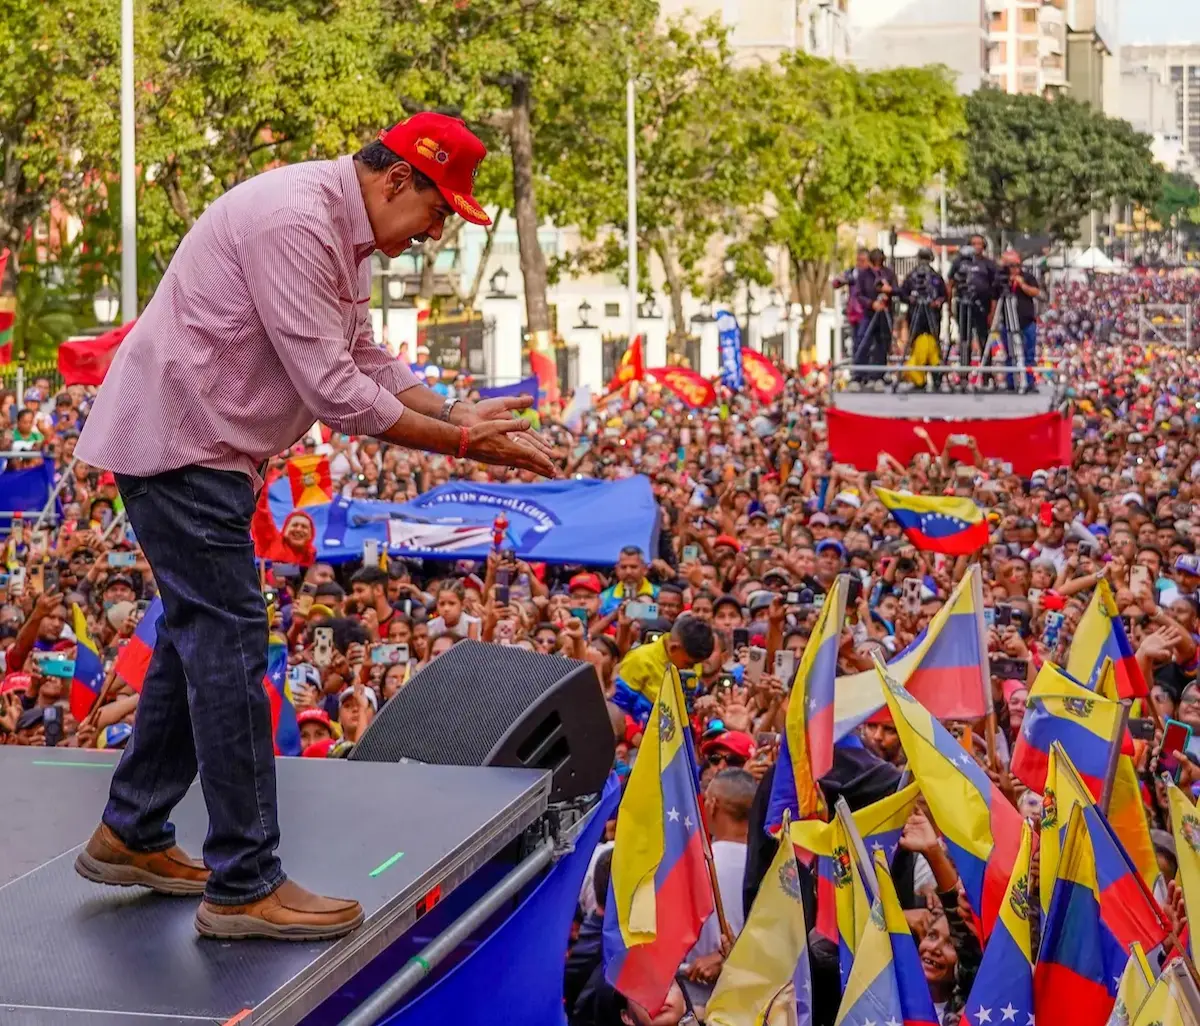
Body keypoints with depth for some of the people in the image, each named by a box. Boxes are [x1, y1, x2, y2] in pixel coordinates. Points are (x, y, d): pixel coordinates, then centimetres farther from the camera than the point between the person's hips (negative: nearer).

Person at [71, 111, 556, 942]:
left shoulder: (343, 231, 10)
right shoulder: (294, 222, -24)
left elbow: (368, 362, 13)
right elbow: (334, 391, -26)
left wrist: (461, 416, 0)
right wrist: (459, 443, -19)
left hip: (201, 444, 11)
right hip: (177, 443, -11)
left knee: (199, 634, 17)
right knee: (230, 640, -9)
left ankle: (131, 835, 29)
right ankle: (245, 886, -4)